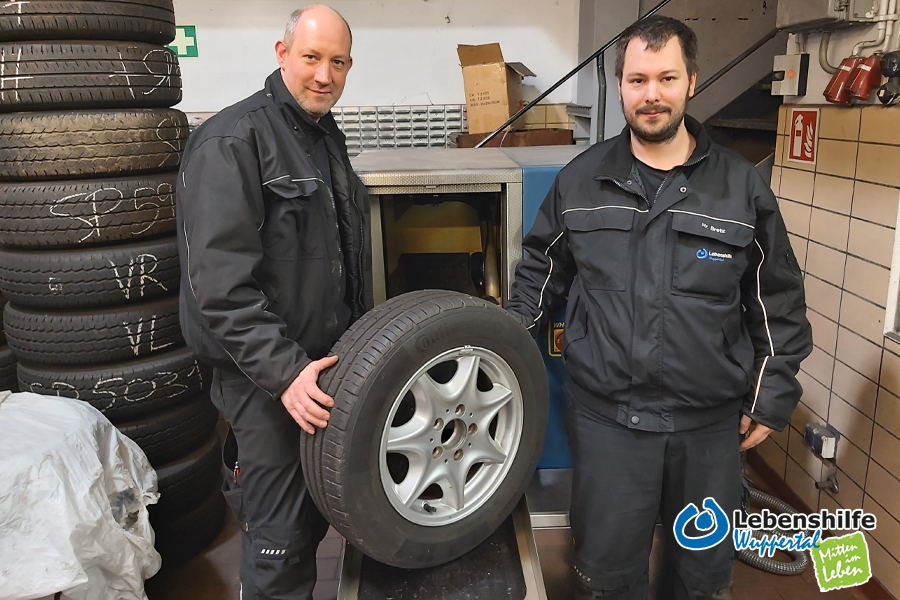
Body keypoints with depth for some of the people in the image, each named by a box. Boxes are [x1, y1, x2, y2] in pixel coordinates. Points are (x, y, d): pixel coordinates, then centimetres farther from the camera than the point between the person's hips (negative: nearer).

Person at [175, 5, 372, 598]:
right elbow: (220, 284, -22)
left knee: (316, 513, 21)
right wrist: (283, 371, -26)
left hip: (330, 361, 8)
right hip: (268, 376, -8)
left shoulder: (327, 137, 13)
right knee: (279, 532, 3)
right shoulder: (232, 142, -15)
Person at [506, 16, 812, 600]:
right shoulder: (580, 180, 0)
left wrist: (772, 398, 4)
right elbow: (542, 271, 11)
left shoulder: (743, 186, -2)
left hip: (712, 423, 1)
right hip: (606, 418, 0)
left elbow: (779, 303, 4)